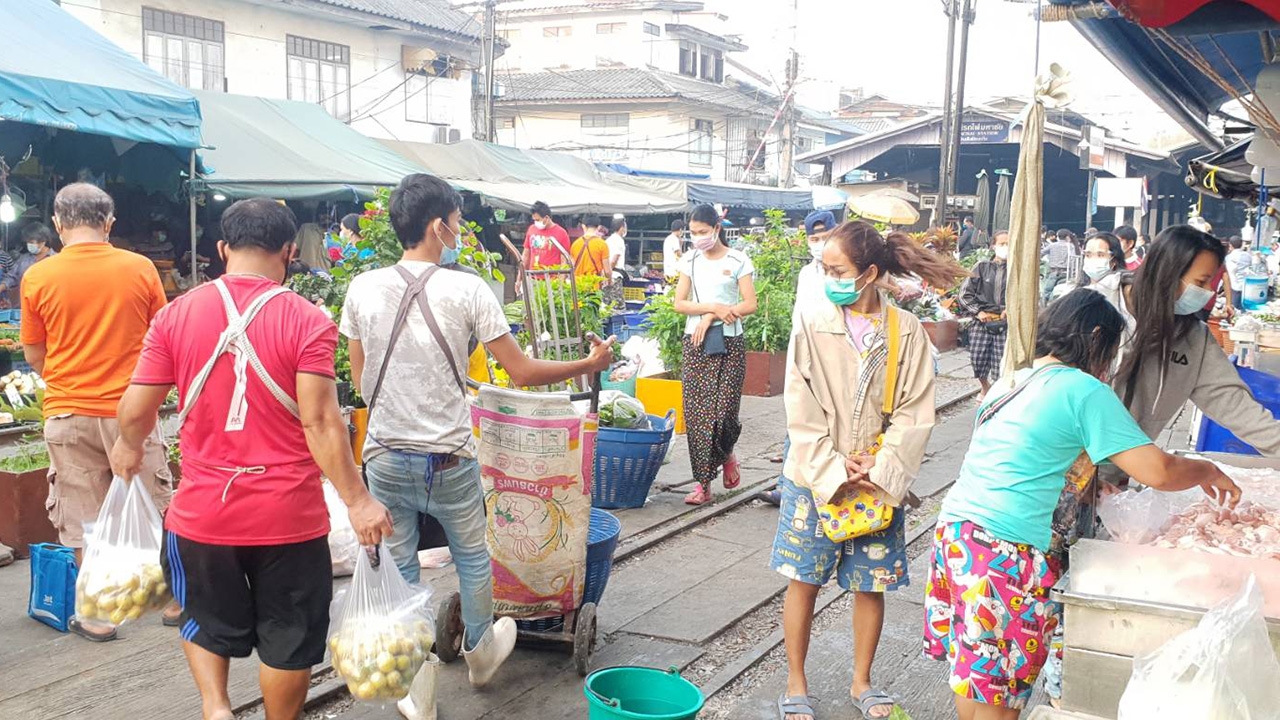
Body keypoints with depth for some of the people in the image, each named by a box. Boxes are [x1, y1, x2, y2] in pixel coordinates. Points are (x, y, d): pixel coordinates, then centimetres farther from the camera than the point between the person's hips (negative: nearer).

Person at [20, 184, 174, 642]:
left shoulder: (38, 277, -5)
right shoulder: (140, 269, -5)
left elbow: (35, 356, 3)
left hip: (68, 413, 0)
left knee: (83, 520, 10)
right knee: (155, 509, 13)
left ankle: (99, 617, 17)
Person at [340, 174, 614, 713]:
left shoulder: (362, 289, -4)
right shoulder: (467, 289, -13)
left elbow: (361, 382, 6)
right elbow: (522, 372, -8)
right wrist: (589, 365, 6)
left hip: (386, 458, 2)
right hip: (450, 460, -2)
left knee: (398, 567, 13)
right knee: (472, 556, 21)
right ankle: (481, 653, 42)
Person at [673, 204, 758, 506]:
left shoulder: (738, 261, -2)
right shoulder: (690, 260, 7)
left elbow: (750, 304, -7)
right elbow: (680, 303, 2)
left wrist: (711, 318, -13)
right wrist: (714, 307, -13)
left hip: (728, 344, -3)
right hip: (695, 344, 3)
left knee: (723, 411, -9)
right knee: (695, 413, -2)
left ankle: (727, 455, 25)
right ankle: (703, 481, 5)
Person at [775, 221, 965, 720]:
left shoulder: (907, 332, -3)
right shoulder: (811, 321, -5)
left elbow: (914, 415, -4)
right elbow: (802, 410, -7)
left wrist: (881, 474, -13)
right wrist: (834, 472, -13)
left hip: (879, 484, 1)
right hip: (814, 478, -1)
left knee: (871, 584, 10)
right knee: (805, 580, 7)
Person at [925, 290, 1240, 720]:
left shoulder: (1012, 381, 17)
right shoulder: (1085, 391, -6)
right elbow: (1158, 472, -8)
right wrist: (1208, 472, 12)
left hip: (953, 528, 8)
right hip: (1002, 550, -8)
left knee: (970, 672, 20)